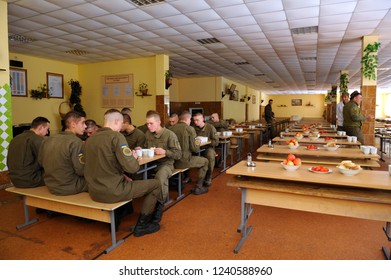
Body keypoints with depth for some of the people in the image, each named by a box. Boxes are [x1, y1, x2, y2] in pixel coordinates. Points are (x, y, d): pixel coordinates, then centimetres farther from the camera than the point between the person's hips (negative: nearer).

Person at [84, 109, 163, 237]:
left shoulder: (90, 139, 8)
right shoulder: (116, 136, -14)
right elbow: (131, 167, -20)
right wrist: (134, 158, 1)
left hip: (94, 192, 8)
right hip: (111, 192, -8)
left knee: (126, 181, 36)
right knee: (155, 184, 7)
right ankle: (141, 225, 13)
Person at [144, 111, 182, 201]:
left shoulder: (170, 134, -9)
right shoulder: (147, 134, 9)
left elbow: (178, 154, -9)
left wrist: (165, 152, -24)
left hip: (166, 163, -5)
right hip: (151, 163, 6)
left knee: (160, 176, -37)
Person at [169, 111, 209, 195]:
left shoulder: (171, 128, 1)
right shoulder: (190, 129, -11)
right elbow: (194, 148, -13)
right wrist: (198, 143, 9)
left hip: (173, 161, 6)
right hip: (184, 161, -5)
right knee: (205, 161, 17)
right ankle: (198, 187, 17)